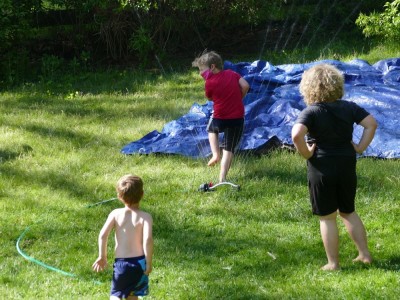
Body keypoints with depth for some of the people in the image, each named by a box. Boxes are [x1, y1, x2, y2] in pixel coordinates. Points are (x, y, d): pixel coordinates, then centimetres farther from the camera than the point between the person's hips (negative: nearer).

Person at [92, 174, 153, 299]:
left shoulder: (115, 214, -2)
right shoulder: (145, 217, -8)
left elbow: (103, 235, -9)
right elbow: (147, 240, -21)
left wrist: (102, 257, 3)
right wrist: (149, 263, -11)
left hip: (121, 262, -1)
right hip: (139, 262, 1)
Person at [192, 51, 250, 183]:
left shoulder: (209, 83, -8)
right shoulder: (232, 74, 4)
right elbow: (245, 86, -3)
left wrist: (208, 82, 3)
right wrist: (238, 98, 12)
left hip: (219, 119, -2)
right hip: (237, 119, 3)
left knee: (211, 129, 34)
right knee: (229, 149, 9)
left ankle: (215, 154, 16)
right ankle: (222, 178, 1)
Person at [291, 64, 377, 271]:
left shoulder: (311, 112, -14)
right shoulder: (349, 107, 0)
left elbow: (296, 134, -29)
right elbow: (371, 124, 0)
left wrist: (305, 153, -15)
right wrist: (361, 147, 3)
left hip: (322, 169, -4)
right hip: (347, 167, 5)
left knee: (327, 218, 6)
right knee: (348, 212, 22)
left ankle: (333, 264, 11)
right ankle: (365, 254, 22)